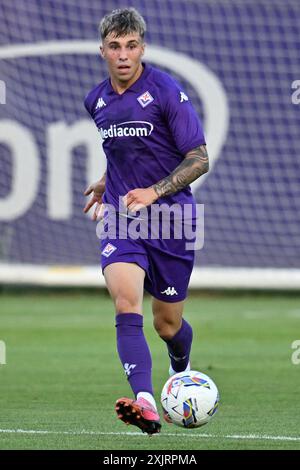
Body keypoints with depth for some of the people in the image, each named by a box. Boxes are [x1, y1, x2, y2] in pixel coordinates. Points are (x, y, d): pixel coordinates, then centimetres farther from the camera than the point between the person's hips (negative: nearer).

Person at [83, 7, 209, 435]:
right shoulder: (97, 101, 7)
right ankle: (145, 403, -35)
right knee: (127, 306, -22)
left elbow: (199, 159, -12)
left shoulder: (167, 92, -11)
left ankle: (181, 376, 44)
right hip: (120, 217, 3)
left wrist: (153, 192, -22)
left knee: (168, 324, 9)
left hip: (169, 219, -3)